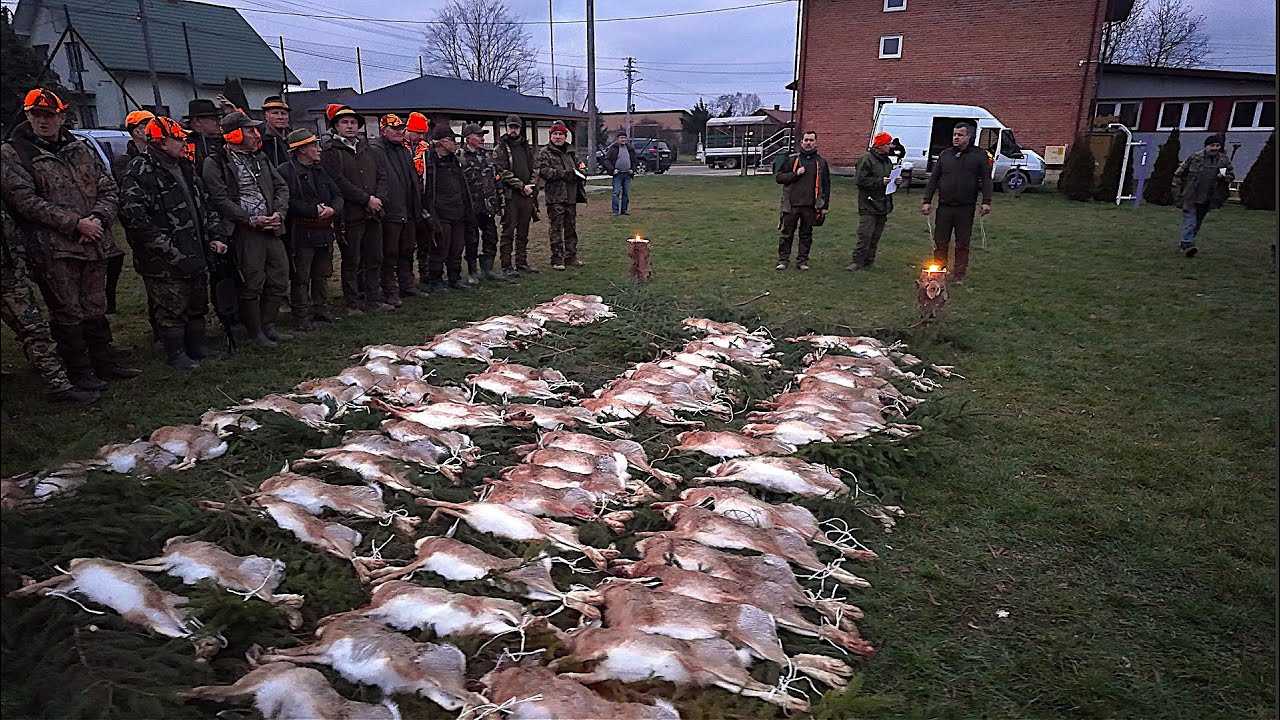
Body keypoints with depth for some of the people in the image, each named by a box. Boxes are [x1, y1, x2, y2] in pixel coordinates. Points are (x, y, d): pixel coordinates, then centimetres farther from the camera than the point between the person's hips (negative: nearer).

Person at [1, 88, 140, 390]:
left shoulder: (81, 150, 14)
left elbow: (109, 189, 11)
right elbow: (25, 201, -10)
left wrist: (98, 218, -8)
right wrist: (75, 223, -17)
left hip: (93, 245, 4)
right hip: (53, 250, -4)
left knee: (95, 309, 13)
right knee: (67, 313, 1)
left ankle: (106, 364, 22)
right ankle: (79, 373, 9)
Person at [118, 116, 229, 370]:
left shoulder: (184, 168, 14)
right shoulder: (140, 171, -13)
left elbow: (205, 205, 22)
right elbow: (134, 216, -20)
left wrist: (216, 236, 10)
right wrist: (168, 251, -21)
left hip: (194, 254, 8)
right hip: (164, 262, -8)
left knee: (198, 302, 17)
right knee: (171, 308, 1)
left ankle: (196, 346, 32)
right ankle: (175, 354, 15)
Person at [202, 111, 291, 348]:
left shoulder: (260, 158, 17)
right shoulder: (215, 164, -4)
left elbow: (281, 187, 16)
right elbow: (221, 200, -11)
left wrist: (279, 213, -2)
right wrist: (252, 220, -15)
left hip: (271, 228, 7)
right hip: (245, 231, -6)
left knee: (279, 280, 9)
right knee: (252, 284, -2)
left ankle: (267, 325, 25)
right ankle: (255, 333, 12)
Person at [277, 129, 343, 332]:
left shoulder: (320, 170, 15)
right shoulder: (286, 171, -9)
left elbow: (337, 194, 12)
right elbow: (290, 202, -18)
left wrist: (332, 209, -9)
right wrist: (315, 211, -18)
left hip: (324, 231, 7)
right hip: (302, 232, -7)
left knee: (322, 273, 15)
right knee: (302, 277, 0)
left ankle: (320, 308, 27)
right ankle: (303, 315, 7)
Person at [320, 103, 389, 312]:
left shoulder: (366, 149, 18)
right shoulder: (330, 151, -3)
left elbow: (382, 177, 13)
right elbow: (339, 183, -14)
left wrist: (378, 198, -5)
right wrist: (366, 199, -16)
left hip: (373, 214, 6)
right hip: (350, 215, -6)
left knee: (375, 259, 11)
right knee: (352, 262, 1)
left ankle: (373, 298, 22)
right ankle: (353, 303, 10)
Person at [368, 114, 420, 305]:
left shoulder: (404, 150, 18)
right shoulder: (375, 150, -9)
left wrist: (417, 205, 21)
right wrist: (380, 204, -21)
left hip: (409, 212, 8)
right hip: (390, 212, -8)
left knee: (407, 251, 16)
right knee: (389, 254, -2)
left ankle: (407, 284, 28)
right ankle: (390, 292, 3)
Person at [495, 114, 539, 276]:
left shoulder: (526, 147, 17)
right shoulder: (501, 148, -3)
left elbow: (532, 170, 20)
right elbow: (504, 172, -12)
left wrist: (532, 187, 7)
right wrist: (521, 186, -14)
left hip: (527, 194, 6)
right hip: (510, 195, -6)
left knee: (523, 231, 10)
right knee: (508, 231, -5)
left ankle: (522, 263, 18)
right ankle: (506, 266, -1)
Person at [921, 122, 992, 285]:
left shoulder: (979, 155, 3)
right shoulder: (945, 154, 9)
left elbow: (986, 179, 1)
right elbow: (933, 179, 9)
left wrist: (986, 202, -9)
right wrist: (927, 201, 2)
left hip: (966, 209, -2)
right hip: (944, 207, 2)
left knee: (962, 244, 5)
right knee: (940, 243, 5)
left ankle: (959, 275, 14)